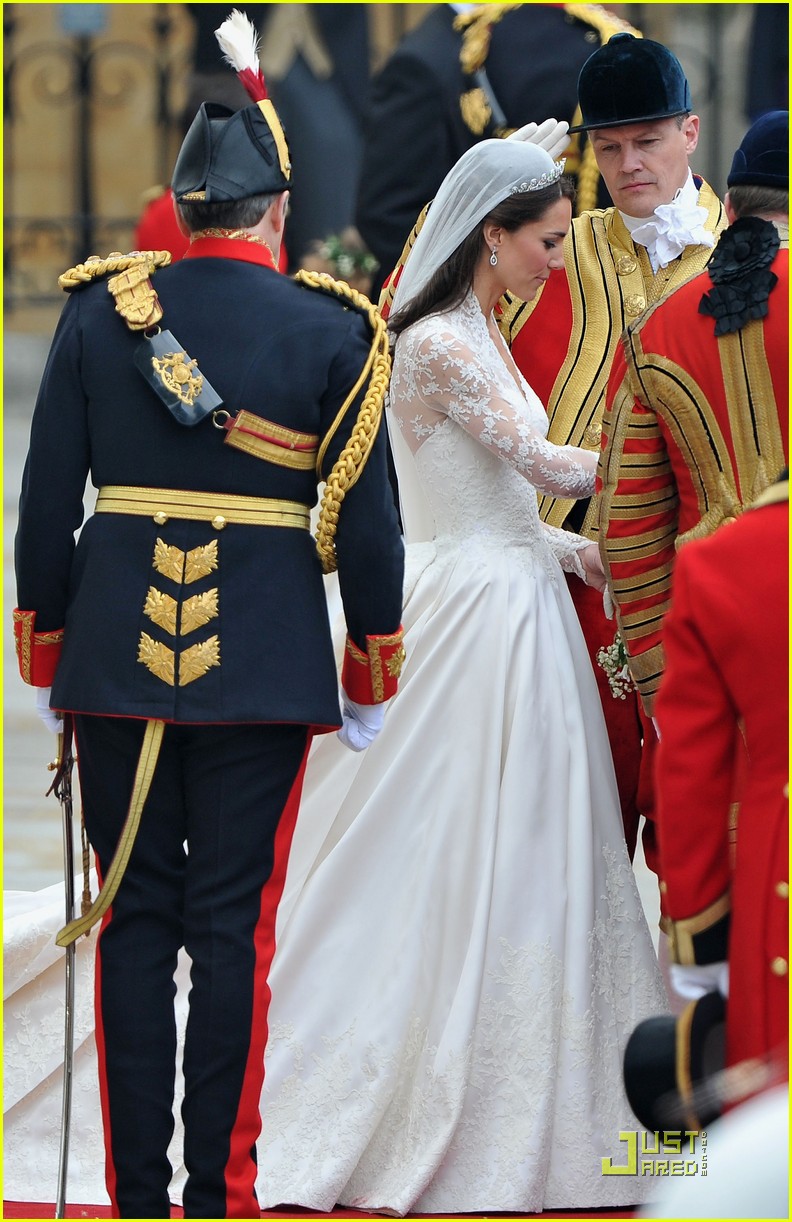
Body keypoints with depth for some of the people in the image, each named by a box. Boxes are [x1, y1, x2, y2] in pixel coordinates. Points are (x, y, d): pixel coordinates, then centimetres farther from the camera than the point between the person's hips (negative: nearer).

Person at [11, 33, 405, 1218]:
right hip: (267, 660, -1)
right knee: (234, 923, 3)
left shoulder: (98, 309, 1)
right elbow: (365, 514, -1)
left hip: (119, 649, 1)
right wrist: (372, 672, 9)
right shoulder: (330, 329, -3)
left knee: (134, 915, 7)